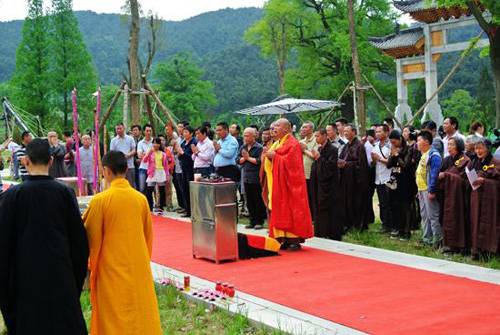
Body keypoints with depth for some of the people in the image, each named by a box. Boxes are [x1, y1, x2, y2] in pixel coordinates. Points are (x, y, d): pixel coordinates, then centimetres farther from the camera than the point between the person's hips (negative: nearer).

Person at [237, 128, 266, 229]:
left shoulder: (259, 147, -8)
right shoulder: (243, 147, 12)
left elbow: (260, 161, -17)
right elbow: (238, 160, 7)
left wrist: (248, 158, -11)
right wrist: (244, 158, -11)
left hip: (256, 178, -6)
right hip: (246, 177, 6)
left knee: (258, 200, -1)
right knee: (249, 201, 10)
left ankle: (259, 221, 6)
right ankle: (252, 221, 17)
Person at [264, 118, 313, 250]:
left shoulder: (292, 143, -10)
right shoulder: (278, 143, 18)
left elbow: (290, 160, -20)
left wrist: (274, 156, -15)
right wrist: (269, 155, 2)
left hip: (289, 183, -9)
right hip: (279, 182, 9)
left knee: (291, 209, -7)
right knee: (281, 210, 7)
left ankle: (295, 240, -3)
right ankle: (285, 239, 10)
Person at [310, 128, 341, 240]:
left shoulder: (332, 149, -11)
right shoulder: (319, 149, 13)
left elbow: (331, 166, -20)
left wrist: (319, 158, -18)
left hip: (328, 185, -8)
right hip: (319, 184, 8)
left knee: (330, 212, -5)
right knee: (319, 210, 9)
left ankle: (334, 236, 0)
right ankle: (320, 234, 15)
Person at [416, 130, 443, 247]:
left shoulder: (433, 155, -14)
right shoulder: (424, 154, 17)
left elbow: (434, 174, -20)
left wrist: (432, 191, -23)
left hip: (429, 190, -10)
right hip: (422, 189, 10)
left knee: (432, 215, -8)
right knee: (424, 215, 14)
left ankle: (437, 240, -5)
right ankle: (426, 238, 20)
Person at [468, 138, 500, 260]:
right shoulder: (474, 163, 15)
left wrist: (484, 181, -20)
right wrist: (473, 181, -2)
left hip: (490, 198, -5)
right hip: (476, 198, 5)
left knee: (488, 223, -5)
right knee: (476, 223, 2)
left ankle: (487, 251, -1)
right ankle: (476, 251, 5)